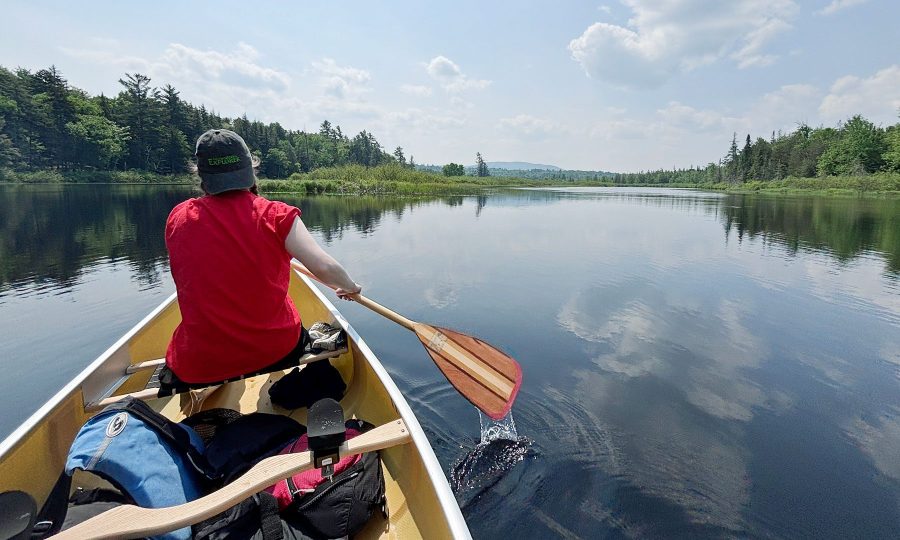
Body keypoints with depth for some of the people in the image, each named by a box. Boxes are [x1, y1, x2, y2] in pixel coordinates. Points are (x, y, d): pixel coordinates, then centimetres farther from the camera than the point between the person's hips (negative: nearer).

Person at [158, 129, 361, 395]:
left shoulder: (178, 218, -3)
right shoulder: (276, 215, -11)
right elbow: (324, 267, -17)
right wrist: (349, 287, 5)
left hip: (197, 368, 2)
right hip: (275, 351, -1)